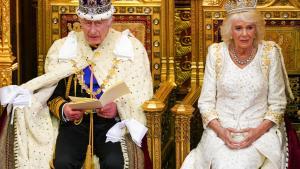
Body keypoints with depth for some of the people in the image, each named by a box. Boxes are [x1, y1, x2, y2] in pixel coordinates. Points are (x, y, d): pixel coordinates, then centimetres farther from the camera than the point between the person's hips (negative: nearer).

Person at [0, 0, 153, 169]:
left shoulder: (132, 48, 1)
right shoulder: (62, 48, 6)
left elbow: (141, 98, 1)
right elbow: (52, 95, 11)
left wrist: (118, 108, -19)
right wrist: (63, 109, -12)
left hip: (112, 122, -1)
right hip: (74, 123, 2)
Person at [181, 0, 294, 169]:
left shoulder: (270, 52, -1)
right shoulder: (216, 52, 1)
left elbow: (277, 103, 2)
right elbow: (206, 101, 3)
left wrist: (259, 131, -13)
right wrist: (219, 130, -14)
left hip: (260, 130, -1)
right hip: (220, 129, 1)